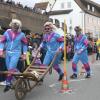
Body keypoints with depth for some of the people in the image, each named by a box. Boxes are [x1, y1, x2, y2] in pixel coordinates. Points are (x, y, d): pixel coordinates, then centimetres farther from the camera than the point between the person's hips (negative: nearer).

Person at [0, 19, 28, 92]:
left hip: (16, 53, -4)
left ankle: (8, 83, 2)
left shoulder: (21, 34, -4)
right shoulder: (7, 32, -1)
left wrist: (24, 54, 5)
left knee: (11, 68, -12)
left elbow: (25, 44, 7)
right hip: (8, 53, 4)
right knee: (9, 69, 10)